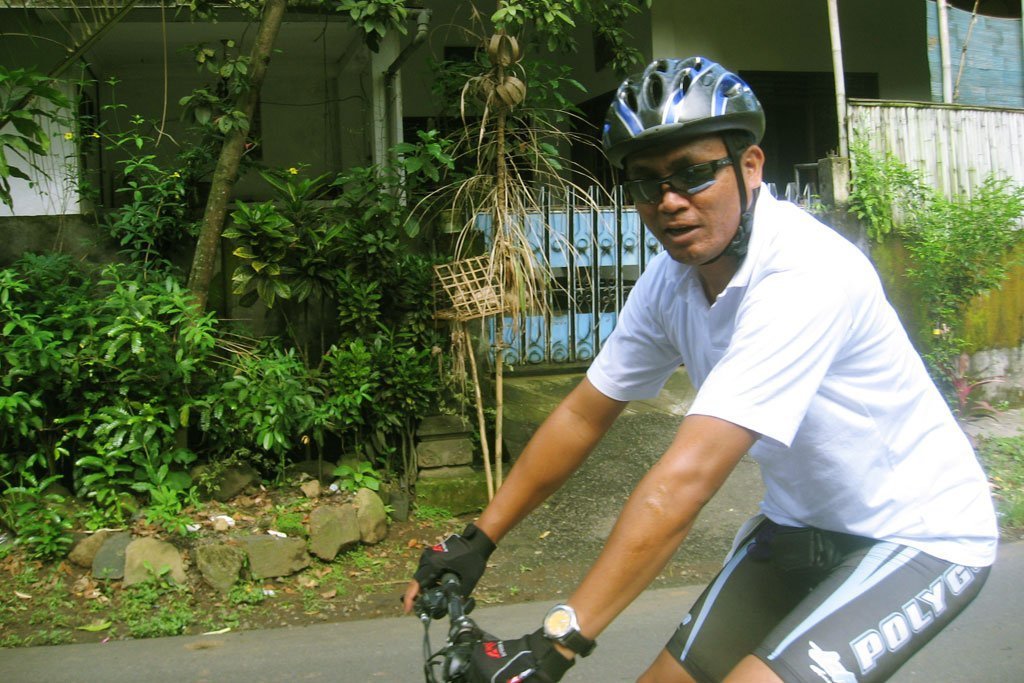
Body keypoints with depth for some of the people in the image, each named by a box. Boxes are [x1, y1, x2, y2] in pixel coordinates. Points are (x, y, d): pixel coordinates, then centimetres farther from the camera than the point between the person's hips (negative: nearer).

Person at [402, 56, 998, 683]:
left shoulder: (805, 272, -31)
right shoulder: (670, 280, -8)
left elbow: (686, 478, -36)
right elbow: (583, 416, 2)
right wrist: (478, 538, 2)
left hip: (919, 533, -6)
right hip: (803, 521, 7)